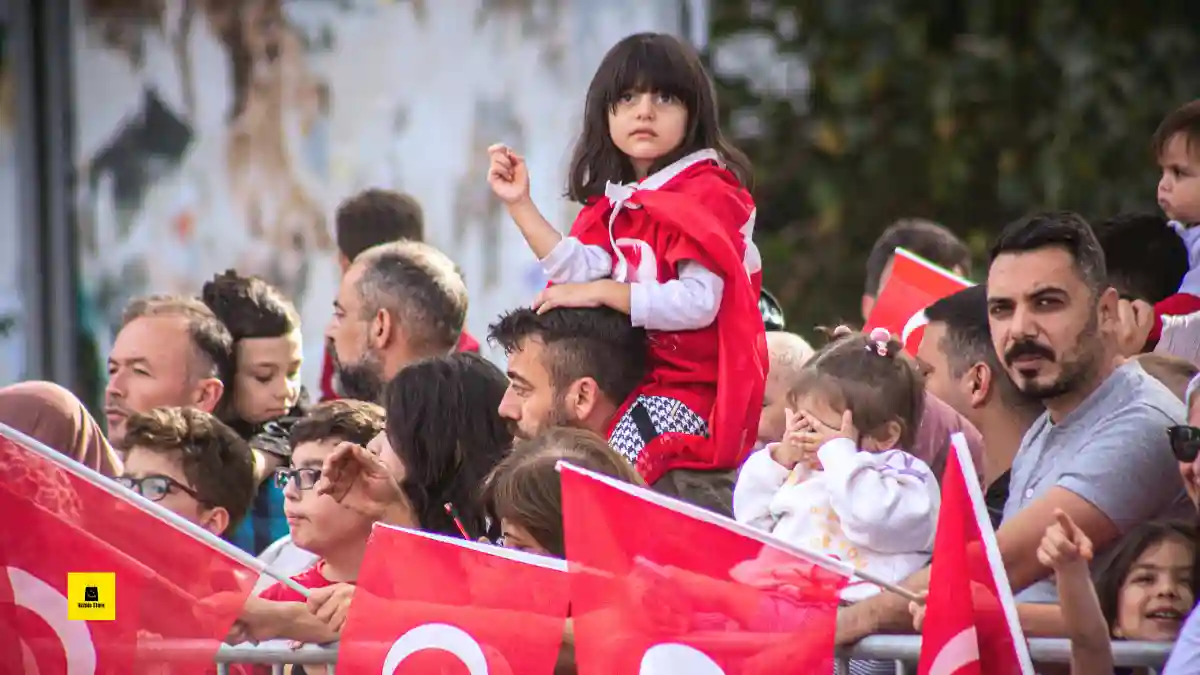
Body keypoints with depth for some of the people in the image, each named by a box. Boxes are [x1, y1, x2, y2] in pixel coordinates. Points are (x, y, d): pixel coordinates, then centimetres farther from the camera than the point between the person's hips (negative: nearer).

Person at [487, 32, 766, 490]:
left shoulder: (706, 195, -9)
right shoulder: (617, 201, 16)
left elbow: (698, 303, -20)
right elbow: (582, 274, -1)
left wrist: (604, 293, -19)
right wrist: (521, 206, -3)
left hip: (690, 386, -9)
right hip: (627, 374, 9)